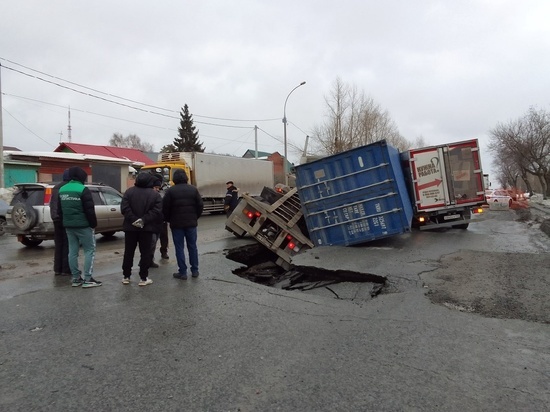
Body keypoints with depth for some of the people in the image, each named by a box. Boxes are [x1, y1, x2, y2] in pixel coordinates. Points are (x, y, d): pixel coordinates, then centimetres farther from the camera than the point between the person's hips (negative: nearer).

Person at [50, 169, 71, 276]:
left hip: (57, 219, 7)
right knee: (67, 245, -3)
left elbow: (51, 204, 18)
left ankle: (57, 269, 15)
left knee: (58, 245, 12)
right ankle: (66, 269, -1)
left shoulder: (56, 187, 14)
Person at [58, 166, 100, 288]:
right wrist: (93, 223, -7)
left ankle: (76, 278, 14)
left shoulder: (62, 189, 10)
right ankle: (88, 279, -3)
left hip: (68, 225, 7)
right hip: (83, 225, -7)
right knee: (89, 250, 0)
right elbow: (89, 210, -17)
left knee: (73, 251, 10)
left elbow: (60, 210, 17)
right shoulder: (83, 189, -15)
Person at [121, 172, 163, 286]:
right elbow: (157, 211, -14)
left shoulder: (129, 191, 0)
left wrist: (133, 219, -12)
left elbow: (124, 208, -10)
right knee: (145, 253, 4)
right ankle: (144, 278, 6)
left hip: (130, 227, 2)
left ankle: (126, 276, 20)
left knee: (128, 252, 12)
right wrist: (144, 220, -15)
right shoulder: (155, 194, -4)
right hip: (147, 228, -2)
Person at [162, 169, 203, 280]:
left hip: (177, 224, -3)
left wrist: (168, 220, 9)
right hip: (191, 223, 3)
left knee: (179, 248, 3)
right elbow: (200, 205, 2)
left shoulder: (170, 191, -7)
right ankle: (195, 271, 17)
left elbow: (165, 208, -7)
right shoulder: (193, 189, 2)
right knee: (192, 247, 12)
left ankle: (182, 272, 4)